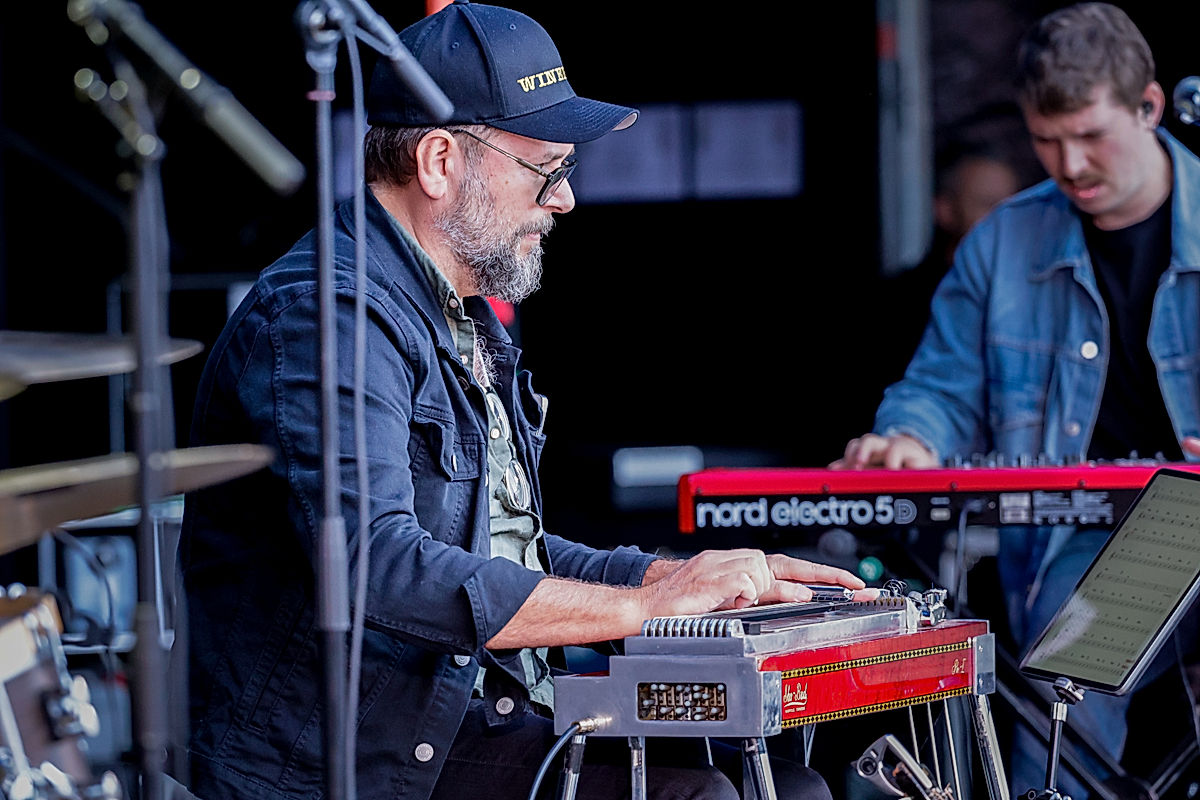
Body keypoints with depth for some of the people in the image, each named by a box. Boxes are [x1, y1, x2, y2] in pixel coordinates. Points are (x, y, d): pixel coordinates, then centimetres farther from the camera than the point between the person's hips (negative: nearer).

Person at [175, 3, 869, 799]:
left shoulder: (464, 319, 19)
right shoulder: (320, 315, -15)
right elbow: (377, 571, -28)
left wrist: (708, 578, 12)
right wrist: (643, 605, -22)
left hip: (484, 723, 10)